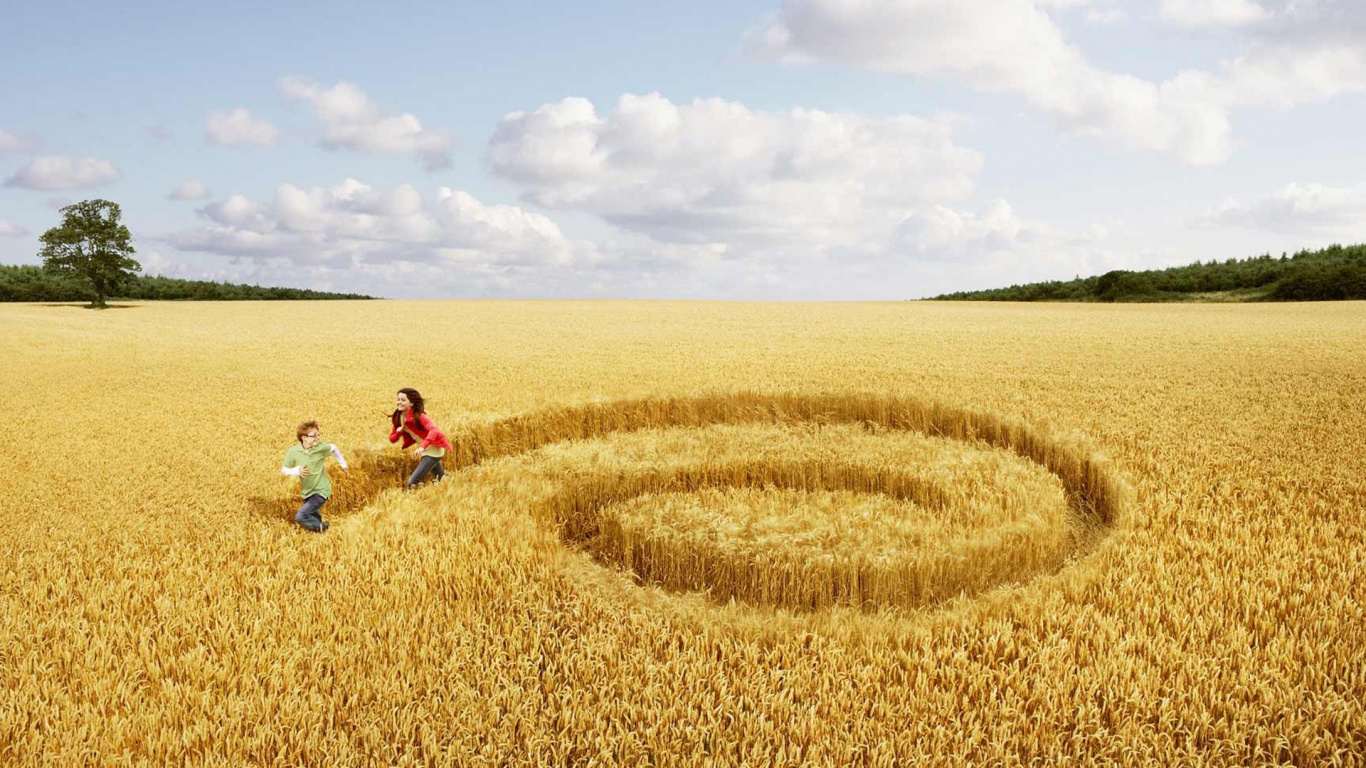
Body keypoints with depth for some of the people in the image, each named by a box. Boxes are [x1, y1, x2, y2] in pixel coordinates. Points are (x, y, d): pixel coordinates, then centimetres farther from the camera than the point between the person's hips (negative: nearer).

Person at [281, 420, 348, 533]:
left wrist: (343, 463, 15)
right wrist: (296, 470, -21)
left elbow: (333, 448, 7)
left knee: (300, 517, -18)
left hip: (321, 491, -3)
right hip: (307, 493, 4)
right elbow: (284, 470, -1)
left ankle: (321, 527, 5)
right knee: (314, 519, 18)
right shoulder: (293, 451, -12)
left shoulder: (321, 447, -15)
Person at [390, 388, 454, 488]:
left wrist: (422, 447, -52)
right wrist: (398, 432, -17)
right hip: (425, 451, 8)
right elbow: (392, 439, 5)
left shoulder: (418, 416, -25)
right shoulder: (398, 418, -3)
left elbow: (433, 430, -39)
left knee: (412, 483, -14)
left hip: (433, 451, -8)